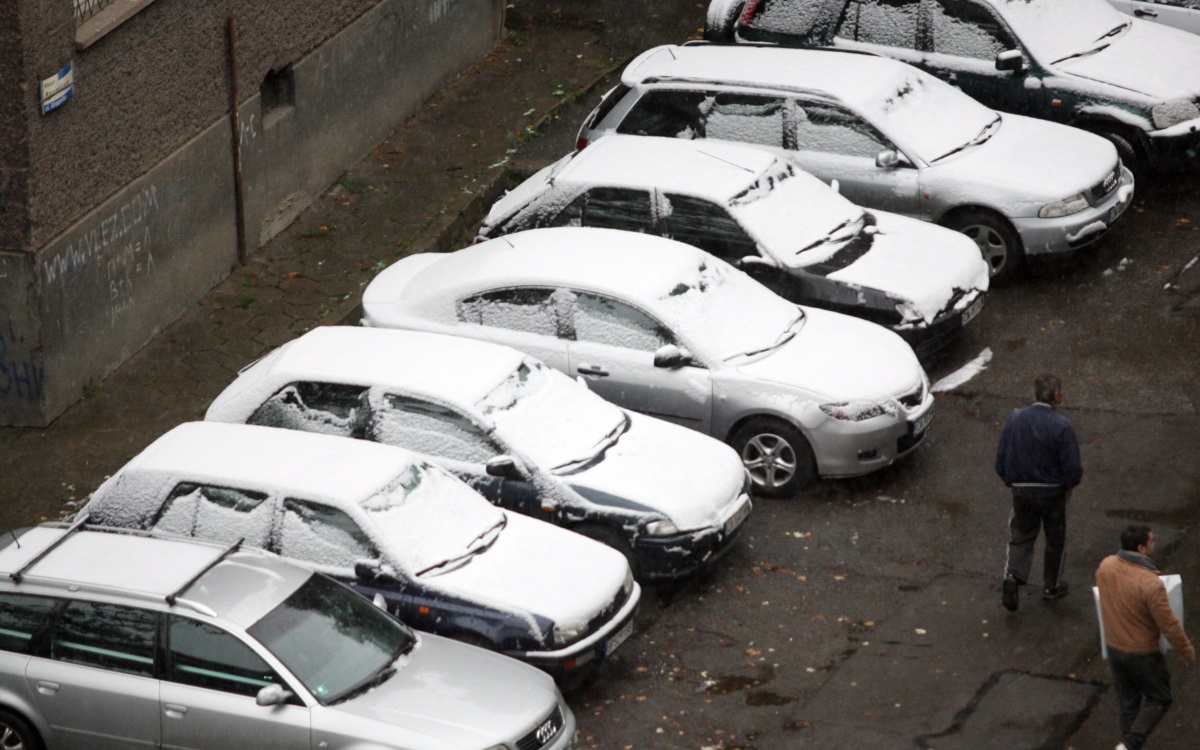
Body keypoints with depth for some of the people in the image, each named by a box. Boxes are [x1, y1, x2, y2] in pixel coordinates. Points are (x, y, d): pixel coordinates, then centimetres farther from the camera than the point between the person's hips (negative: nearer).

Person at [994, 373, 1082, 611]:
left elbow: (1001, 460, -2)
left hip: (1022, 491, 2)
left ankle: (1012, 576, -8)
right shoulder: (1061, 426, -19)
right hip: (1053, 493, -2)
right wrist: (1067, 485, 4)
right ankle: (1052, 586, 32)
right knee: (1055, 539, 19)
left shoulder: (1015, 419, -7)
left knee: (1020, 537, 16)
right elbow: (1073, 468, -17)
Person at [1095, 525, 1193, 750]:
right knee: (1158, 699, 14)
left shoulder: (1105, 566, -11)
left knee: (1127, 701, 22)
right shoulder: (1150, 584, -32)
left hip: (1113, 647, 6)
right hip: (1142, 653, -6)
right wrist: (1186, 650, -4)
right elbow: (1169, 624, -21)